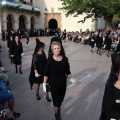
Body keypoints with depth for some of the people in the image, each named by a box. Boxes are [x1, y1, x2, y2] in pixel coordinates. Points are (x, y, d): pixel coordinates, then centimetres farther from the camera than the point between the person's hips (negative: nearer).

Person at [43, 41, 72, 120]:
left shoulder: (65, 59, -6)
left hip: (63, 84, 3)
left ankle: (57, 111, 44)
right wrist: (44, 83, -10)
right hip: (53, 84, -3)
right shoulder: (50, 61, -13)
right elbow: (46, 74, -6)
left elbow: (68, 72, 3)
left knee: (60, 99, 17)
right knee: (56, 100, 4)